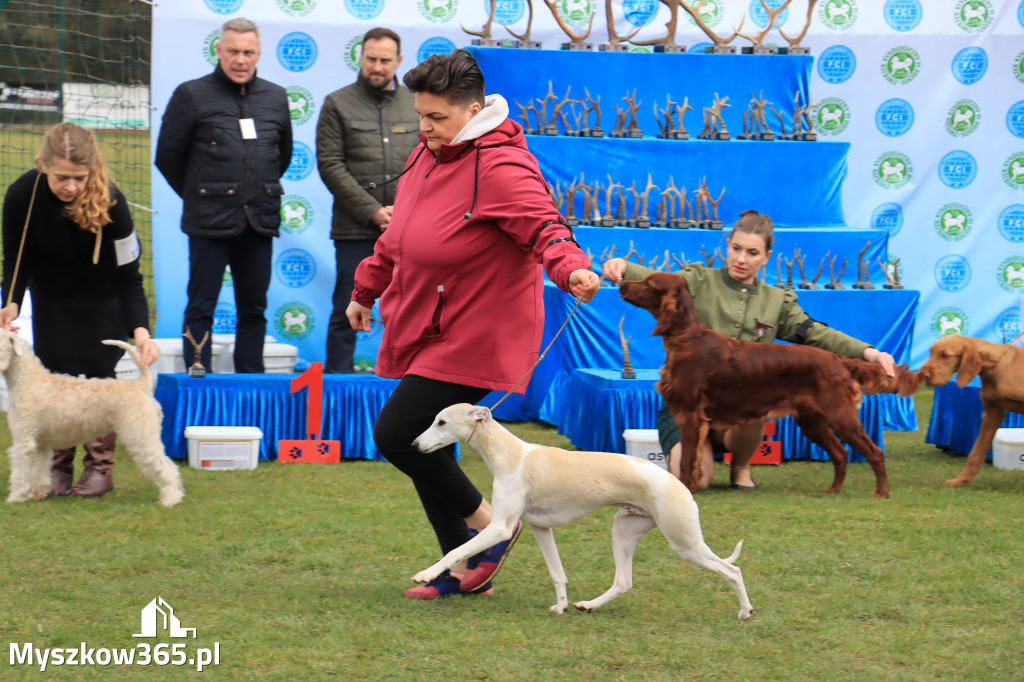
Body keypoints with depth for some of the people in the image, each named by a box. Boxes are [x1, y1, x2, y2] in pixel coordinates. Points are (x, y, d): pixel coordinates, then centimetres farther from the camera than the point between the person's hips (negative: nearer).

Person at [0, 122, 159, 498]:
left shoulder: (109, 200, -34)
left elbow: (127, 273, -28)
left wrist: (140, 330, -39)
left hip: (102, 291, -2)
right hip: (52, 290, 2)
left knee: (96, 369, -8)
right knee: (53, 370, -3)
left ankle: (100, 466, 1)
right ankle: (58, 467, 6)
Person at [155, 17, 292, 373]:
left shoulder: (275, 97, 10)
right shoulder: (191, 95, -2)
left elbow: (284, 154, 23)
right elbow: (167, 156, 4)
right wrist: (199, 196, 9)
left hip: (260, 221, 4)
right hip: (210, 222, -4)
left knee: (254, 308, 9)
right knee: (201, 308, 0)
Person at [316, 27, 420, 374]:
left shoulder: (416, 105, 11)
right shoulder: (338, 104, 3)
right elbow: (330, 166, -3)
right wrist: (373, 211, -11)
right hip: (355, 230, -2)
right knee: (347, 313, -1)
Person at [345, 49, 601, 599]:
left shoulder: (499, 167, -19)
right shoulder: (428, 155, 10)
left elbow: (543, 225, -31)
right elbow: (398, 235, 23)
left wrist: (571, 267, -51)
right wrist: (366, 290, 32)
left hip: (475, 337, -9)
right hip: (427, 333, 9)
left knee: (396, 433, -15)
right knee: (420, 445, 9)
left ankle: (489, 523, 4)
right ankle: (465, 568, 20)